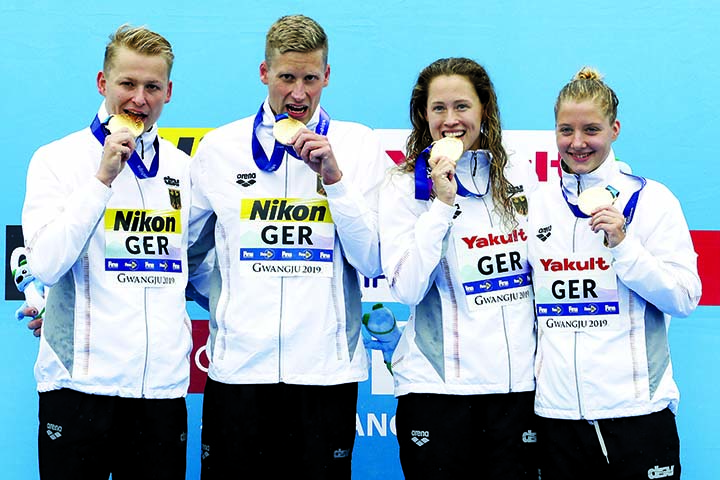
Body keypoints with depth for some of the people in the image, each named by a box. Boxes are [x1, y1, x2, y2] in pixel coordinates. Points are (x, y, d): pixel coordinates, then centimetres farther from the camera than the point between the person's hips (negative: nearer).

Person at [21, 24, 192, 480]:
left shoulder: (182, 168, 12)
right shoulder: (58, 160, 0)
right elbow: (46, 265, -13)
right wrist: (103, 178, -15)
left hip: (163, 382, 4)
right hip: (81, 378, -4)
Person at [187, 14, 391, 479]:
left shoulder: (359, 145, 2)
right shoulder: (219, 146, 6)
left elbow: (375, 261, -5)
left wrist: (333, 178, -13)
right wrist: (218, 297, 3)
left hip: (326, 366, -1)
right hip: (238, 365, 1)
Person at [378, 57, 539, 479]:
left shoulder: (520, 176, 8)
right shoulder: (405, 186, -1)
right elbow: (406, 288, -12)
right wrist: (442, 202, -15)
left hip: (519, 381, 3)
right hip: (437, 386, -3)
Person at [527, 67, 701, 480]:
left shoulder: (652, 199, 0)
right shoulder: (536, 205, 9)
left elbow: (686, 299, -6)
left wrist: (621, 243, -15)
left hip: (636, 410, -3)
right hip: (558, 411, 3)